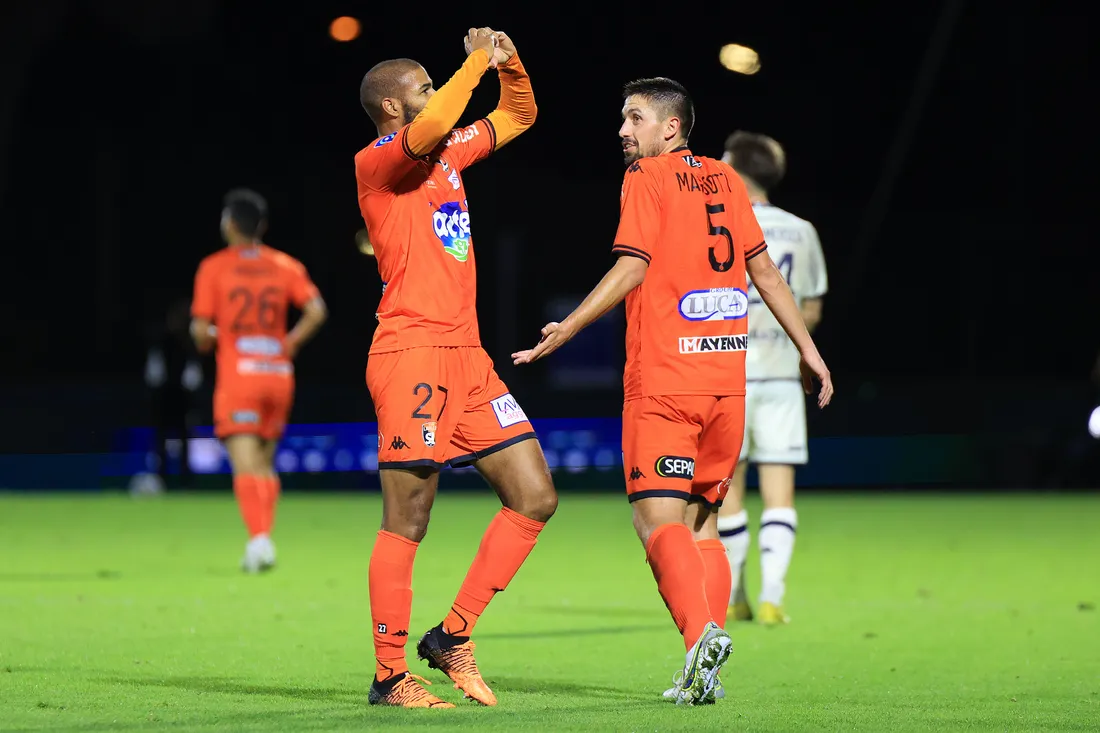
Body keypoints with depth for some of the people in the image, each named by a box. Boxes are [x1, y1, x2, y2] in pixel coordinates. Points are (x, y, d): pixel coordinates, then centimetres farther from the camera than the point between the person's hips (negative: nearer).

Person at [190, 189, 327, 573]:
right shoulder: (286, 266, 7)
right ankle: (262, 544, 11)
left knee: (246, 465, -9)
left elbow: (201, 332, -5)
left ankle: (259, 537, -26)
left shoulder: (213, 268, -1)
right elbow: (316, 311, -6)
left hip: (237, 373, -4)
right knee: (265, 465, 15)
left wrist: (206, 339, 18)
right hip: (278, 374, 4)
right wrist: (289, 345, 6)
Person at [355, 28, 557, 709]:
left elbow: (518, 116, 31)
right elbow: (429, 129, -28)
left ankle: (453, 636, 11)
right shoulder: (377, 161, -6)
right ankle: (390, 674, 1)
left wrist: (508, 63, 13)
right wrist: (477, 62, -17)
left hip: (467, 356, 8)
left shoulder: (449, 153, 19)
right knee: (407, 522, -6)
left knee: (535, 498, 4)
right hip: (411, 353, -8)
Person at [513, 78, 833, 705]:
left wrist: (567, 329, -9)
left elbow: (632, 268, -11)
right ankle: (703, 672, 4)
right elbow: (764, 269, 16)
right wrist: (808, 348, 19)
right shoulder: (725, 179, 14)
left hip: (664, 378, -6)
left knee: (659, 519, -8)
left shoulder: (648, 178, -2)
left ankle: (701, 632, -30)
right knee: (701, 521, 11)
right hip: (727, 376, 6)